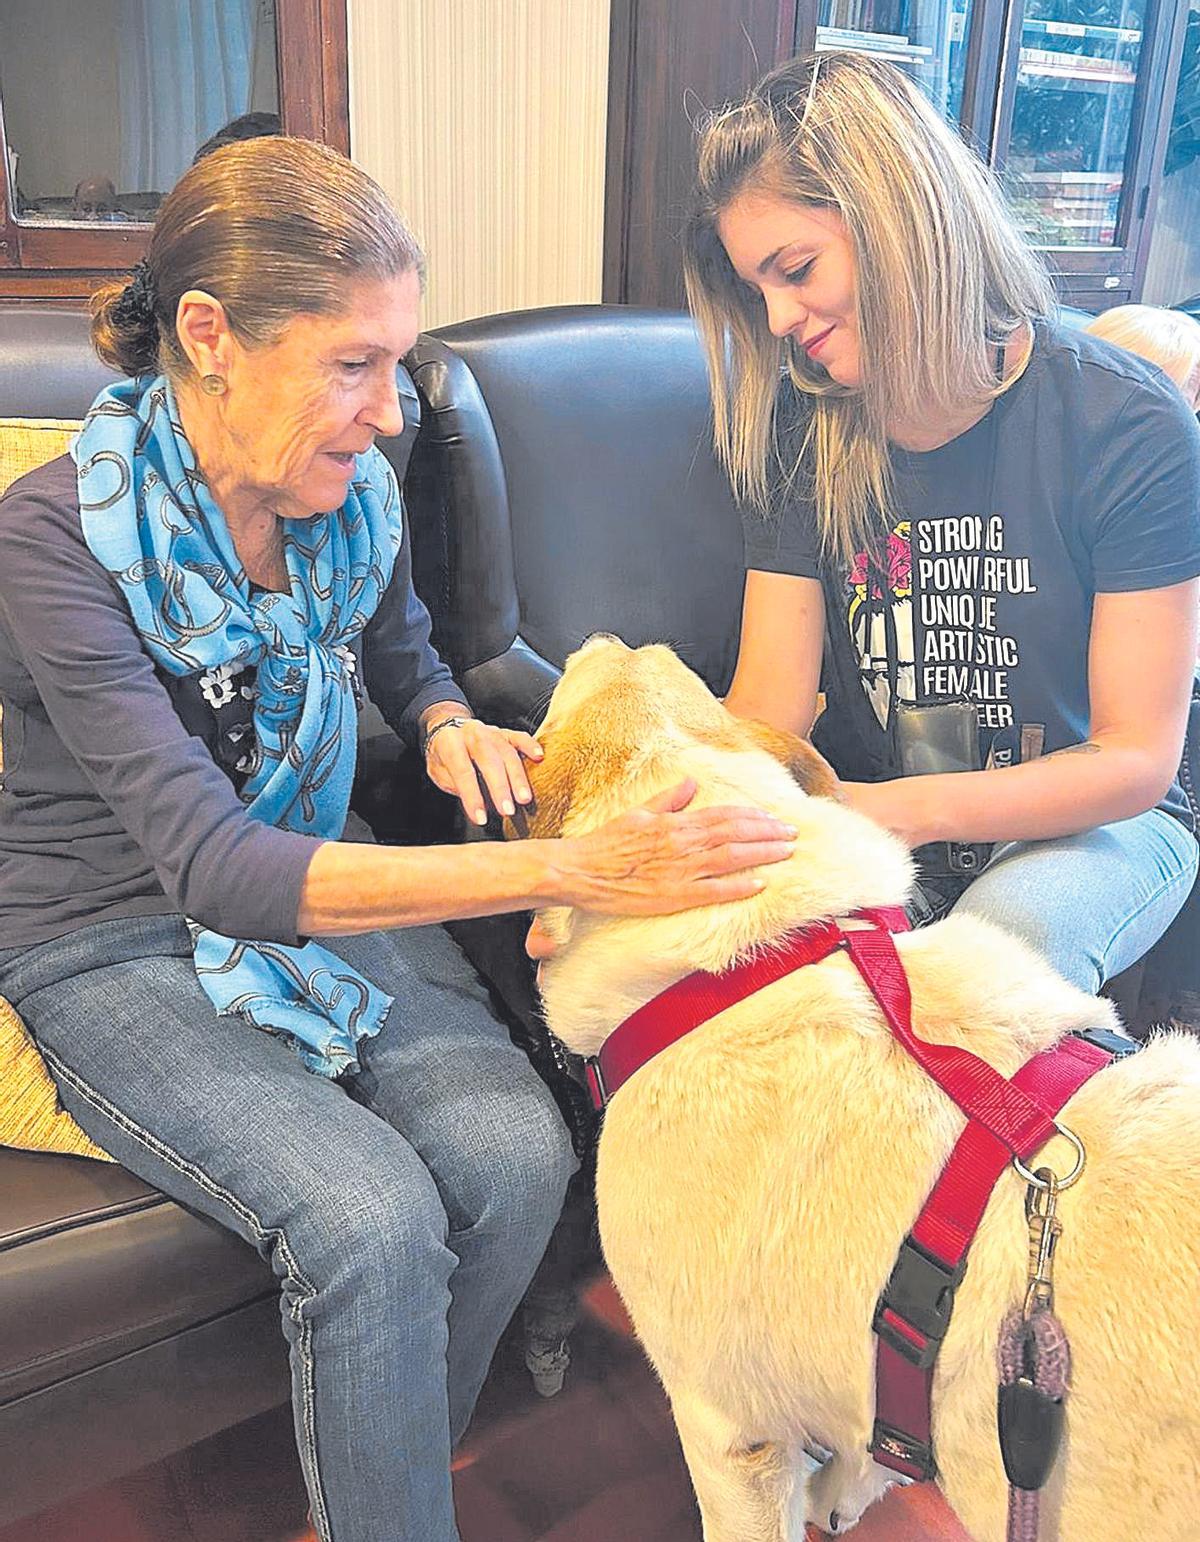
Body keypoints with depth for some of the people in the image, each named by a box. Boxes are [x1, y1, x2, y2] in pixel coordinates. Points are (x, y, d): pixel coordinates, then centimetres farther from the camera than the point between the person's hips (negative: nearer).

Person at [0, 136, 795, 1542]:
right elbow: (214, 865, -32)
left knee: (518, 1155, -20)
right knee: (369, 1218, -28)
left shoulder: (353, 491, -4)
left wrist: (447, 725, -8)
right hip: (117, 949, -4)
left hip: (323, 887, 5)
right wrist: (571, 872, -40)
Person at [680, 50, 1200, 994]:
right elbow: (770, 700, -9)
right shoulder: (803, 428, -3)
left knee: (1010, 930, -36)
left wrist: (901, 808, -30)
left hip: (1087, 819, -2)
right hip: (867, 816, 3)